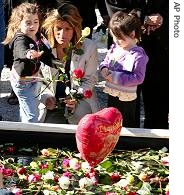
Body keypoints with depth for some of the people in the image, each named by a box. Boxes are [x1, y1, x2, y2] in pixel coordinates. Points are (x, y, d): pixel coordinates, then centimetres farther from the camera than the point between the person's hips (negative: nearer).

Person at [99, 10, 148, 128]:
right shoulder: (115, 48, -4)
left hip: (126, 98, -6)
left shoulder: (138, 55, -22)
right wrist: (104, 69, -13)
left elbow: (138, 78, -24)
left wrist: (117, 77, -27)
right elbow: (106, 61, 11)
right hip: (112, 94, 7)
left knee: (128, 124, 12)